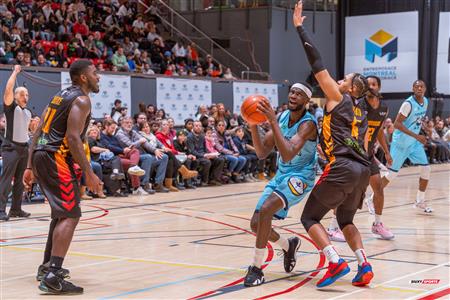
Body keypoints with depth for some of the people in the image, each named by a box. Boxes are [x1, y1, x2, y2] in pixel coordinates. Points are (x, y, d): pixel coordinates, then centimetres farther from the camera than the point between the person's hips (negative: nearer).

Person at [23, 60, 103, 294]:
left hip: (41, 155, 10)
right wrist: (89, 173, -18)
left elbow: (38, 133, 19)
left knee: (62, 212, 23)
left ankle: (47, 266, 32)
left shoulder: (62, 96, 22)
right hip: (56, 158, -10)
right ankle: (53, 277, -22)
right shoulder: (81, 100, -6)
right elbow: (73, 137, -18)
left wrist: (30, 167, 20)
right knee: (70, 215, -12)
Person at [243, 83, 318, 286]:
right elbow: (262, 153, -1)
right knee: (256, 223, 5)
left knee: (265, 209, -29)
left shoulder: (308, 124, -21)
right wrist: (253, 126, -17)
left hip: (300, 177, -8)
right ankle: (289, 245, 34)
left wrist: (273, 122, -37)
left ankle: (256, 268, -18)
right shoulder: (282, 118, 1)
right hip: (281, 175, 8)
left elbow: (287, 155, -35)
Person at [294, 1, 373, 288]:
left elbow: (317, 63, 0)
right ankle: (364, 264, 4)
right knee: (346, 220, 24)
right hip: (363, 170, 7)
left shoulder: (337, 98, 4)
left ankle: (336, 262, -12)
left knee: (310, 217, 5)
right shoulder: (361, 114, 24)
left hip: (342, 168, -7)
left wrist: (299, 27, 3)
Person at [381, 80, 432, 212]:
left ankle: (420, 201, 14)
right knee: (392, 173, -4)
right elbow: (397, 124, -26)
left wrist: (419, 137, 14)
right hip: (401, 142, -7)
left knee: (426, 169, 1)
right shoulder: (408, 103, -23)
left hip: (414, 142, 7)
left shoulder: (425, 102, 2)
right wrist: (416, 136, -30)